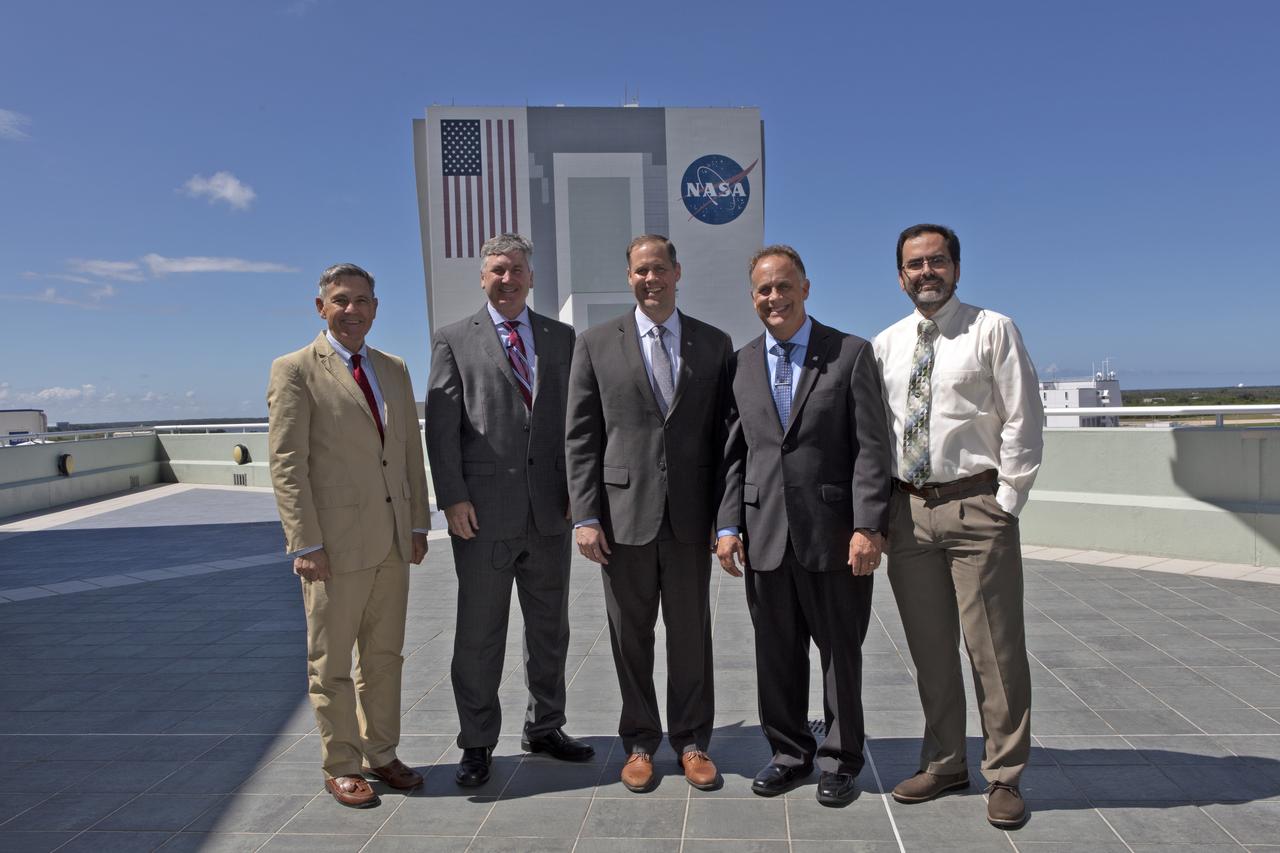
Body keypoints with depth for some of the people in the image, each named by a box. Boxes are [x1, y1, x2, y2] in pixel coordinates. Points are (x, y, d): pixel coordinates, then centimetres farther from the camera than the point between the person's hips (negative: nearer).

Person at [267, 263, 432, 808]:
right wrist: (305, 544, -15)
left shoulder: (394, 370, 13)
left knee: (385, 656, 15)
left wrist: (418, 522, 10)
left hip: (392, 539, 6)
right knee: (332, 661, 8)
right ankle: (340, 767, 23)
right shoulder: (295, 371, -5)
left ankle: (381, 754, 29)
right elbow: (286, 463, -10)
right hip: (335, 542, -5)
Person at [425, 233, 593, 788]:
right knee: (479, 634, 6)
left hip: (550, 510, 3)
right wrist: (452, 498, -10)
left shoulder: (561, 338, 11)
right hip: (483, 513, -3)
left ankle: (544, 727, 32)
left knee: (549, 628, 14)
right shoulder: (454, 341, 3)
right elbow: (440, 426, -2)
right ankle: (476, 744, 21)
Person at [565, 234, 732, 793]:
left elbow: (723, 435, 6)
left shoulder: (714, 344, 7)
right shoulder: (596, 344, 4)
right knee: (631, 636, 10)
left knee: (691, 633, 10)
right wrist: (585, 516, -6)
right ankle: (640, 743, 28)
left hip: (691, 516, 1)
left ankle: (692, 741, 28)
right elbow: (581, 436, 1)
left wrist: (725, 514, 1)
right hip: (624, 513, 0)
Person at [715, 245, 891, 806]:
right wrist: (728, 525, 0)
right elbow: (734, 454, 8)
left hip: (834, 533, -3)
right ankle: (790, 753, 32)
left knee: (841, 652, 11)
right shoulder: (740, 365, 9)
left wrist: (869, 527, -14)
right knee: (776, 654, 13)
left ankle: (840, 761, 29)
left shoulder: (852, 354, -2)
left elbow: (871, 448, -7)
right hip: (765, 535, 3)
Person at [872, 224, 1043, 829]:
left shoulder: (993, 331, -1)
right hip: (907, 508, 4)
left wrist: (1007, 503, -10)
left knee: (994, 647, 2)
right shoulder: (885, 345, 11)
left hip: (975, 505, -4)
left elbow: (1023, 420, -4)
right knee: (929, 647, 12)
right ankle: (944, 763, 28)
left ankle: (1004, 775, 18)